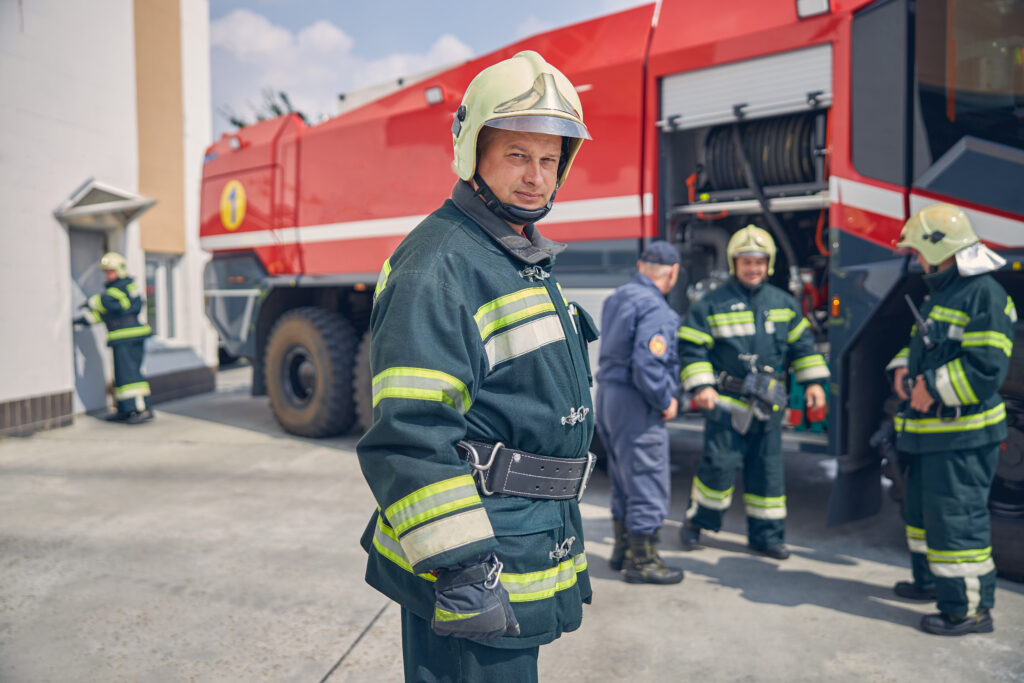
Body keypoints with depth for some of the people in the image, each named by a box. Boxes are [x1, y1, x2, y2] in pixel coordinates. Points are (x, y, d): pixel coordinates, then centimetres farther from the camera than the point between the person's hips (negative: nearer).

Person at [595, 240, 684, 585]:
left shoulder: (617, 297, 11)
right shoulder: (655, 308, -18)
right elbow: (647, 364, -27)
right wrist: (665, 401, -12)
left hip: (607, 395, 10)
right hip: (635, 402, -10)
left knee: (624, 482, 20)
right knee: (648, 482, 2)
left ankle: (623, 550, 33)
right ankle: (643, 561, 12)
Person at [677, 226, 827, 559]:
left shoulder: (784, 304, 10)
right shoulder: (711, 304, -4)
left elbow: (801, 345, 17)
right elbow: (692, 349, -5)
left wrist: (813, 382, 9)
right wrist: (701, 386, -14)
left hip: (768, 403, 4)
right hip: (726, 400, -4)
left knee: (768, 468, 9)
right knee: (719, 463, -7)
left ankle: (766, 533, 21)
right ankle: (697, 521, 14)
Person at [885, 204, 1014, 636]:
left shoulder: (985, 296, -16)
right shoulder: (940, 294, 16)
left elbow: (986, 367, -25)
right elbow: (920, 343, 25)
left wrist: (933, 389, -19)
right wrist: (903, 369, 5)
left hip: (962, 437, -10)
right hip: (931, 433, 10)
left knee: (956, 518, -6)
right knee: (922, 509, 22)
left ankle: (970, 607, 4)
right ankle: (931, 580, 38)